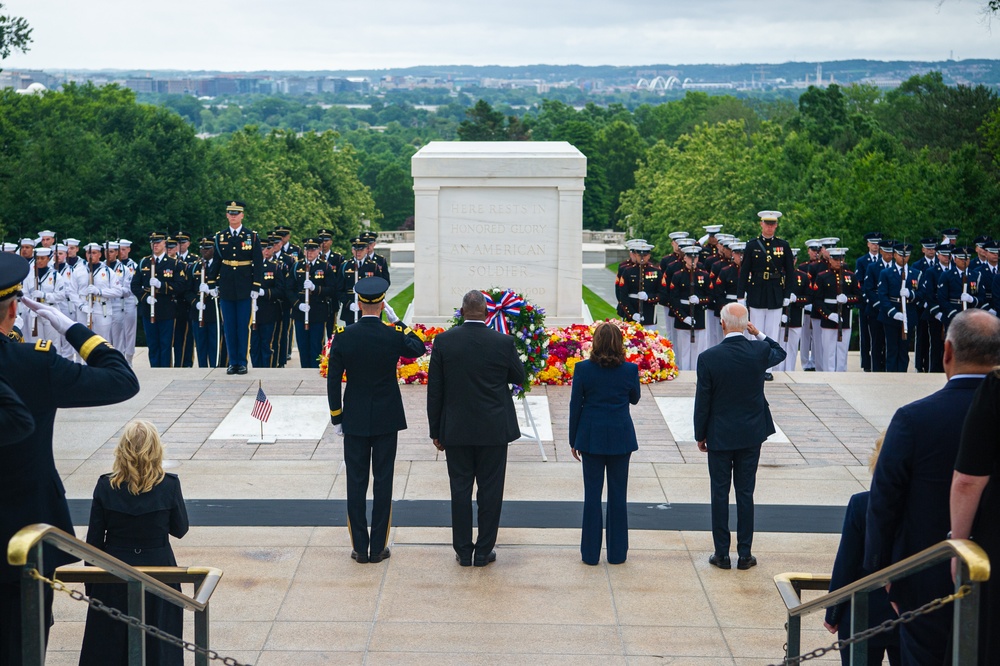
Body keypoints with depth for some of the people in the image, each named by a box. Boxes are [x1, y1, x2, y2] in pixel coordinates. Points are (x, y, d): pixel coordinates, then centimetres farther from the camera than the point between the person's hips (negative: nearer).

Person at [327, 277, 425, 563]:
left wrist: (336, 419, 5)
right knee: (383, 481, 6)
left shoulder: (343, 337, -9)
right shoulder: (394, 336, -11)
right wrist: (396, 320, 11)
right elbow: (419, 348, 12)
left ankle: (359, 547, 11)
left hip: (355, 421, 0)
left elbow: (333, 381, -5)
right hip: (387, 421, 0)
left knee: (356, 483, 7)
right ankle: (379, 547, 10)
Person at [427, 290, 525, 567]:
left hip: (456, 430, 1)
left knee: (460, 490, 8)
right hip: (494, 429, -1)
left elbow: (434, 390, -3)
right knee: (490, 490, 8)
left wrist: (436, 431, 5)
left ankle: (463, 551, 13)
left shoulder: (444, 341, -7)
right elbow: (519, 377, 6)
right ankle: (484, 551, 13)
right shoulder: (503, 342, -9)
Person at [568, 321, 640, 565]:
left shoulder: (583, 369, -9)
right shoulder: (630, 370, -7)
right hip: (620, 438, 1)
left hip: (591, 437, 0)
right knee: (618, 494, 9)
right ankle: (617, 552, 15)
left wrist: (574, 441, 6)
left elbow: (575, 405, -3)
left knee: (592, 493, 7)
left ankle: (591, 552, 11)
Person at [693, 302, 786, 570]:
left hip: (719, 436, -2)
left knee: (720, 494, 7)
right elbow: (780, 353, 18)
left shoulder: (708, 357, -16)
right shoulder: (759, 351, -9)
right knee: (745, 493, 9)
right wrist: (758, 334, 12)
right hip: (751, 434, 2)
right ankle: (745, 554, 14)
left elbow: (702, 401, -8)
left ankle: (721, 554, 12)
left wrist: (700, 435, 3)